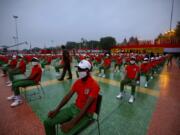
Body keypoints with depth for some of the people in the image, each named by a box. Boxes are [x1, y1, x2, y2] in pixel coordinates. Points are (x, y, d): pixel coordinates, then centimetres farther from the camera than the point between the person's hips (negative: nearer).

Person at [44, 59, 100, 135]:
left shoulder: (94, 85, -22)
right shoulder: (78, 81, 1)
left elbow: (86, 107, -25)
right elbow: (68, 96, 2)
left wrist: (72, 123, -29)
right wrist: (56, 110, -6)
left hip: (86, 113, -6)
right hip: (74, 107, 6)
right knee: (48, 122, -2)